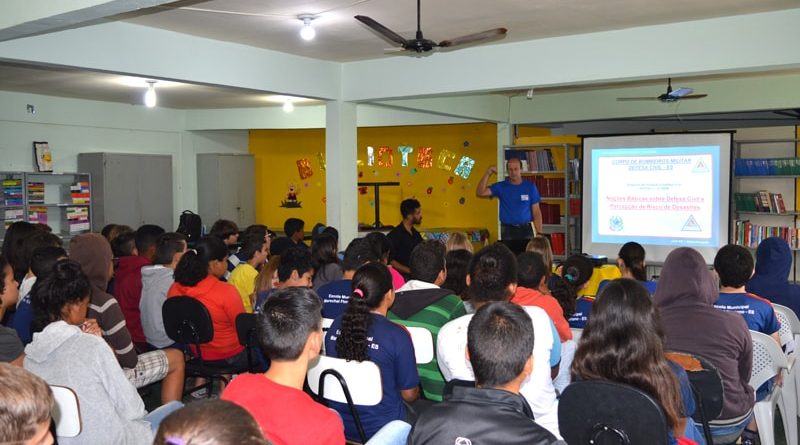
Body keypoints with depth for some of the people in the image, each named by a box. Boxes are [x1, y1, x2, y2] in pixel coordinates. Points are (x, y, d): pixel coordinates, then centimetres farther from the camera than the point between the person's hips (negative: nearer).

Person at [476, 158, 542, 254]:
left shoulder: (530, 186, 4)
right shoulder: (500, 187, 2)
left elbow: (536, 212, 4)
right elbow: (480, 193, -11)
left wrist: (539, 233, -3)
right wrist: (488, 173, -19)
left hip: (526, 230, 0)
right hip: (508, 231, 0)